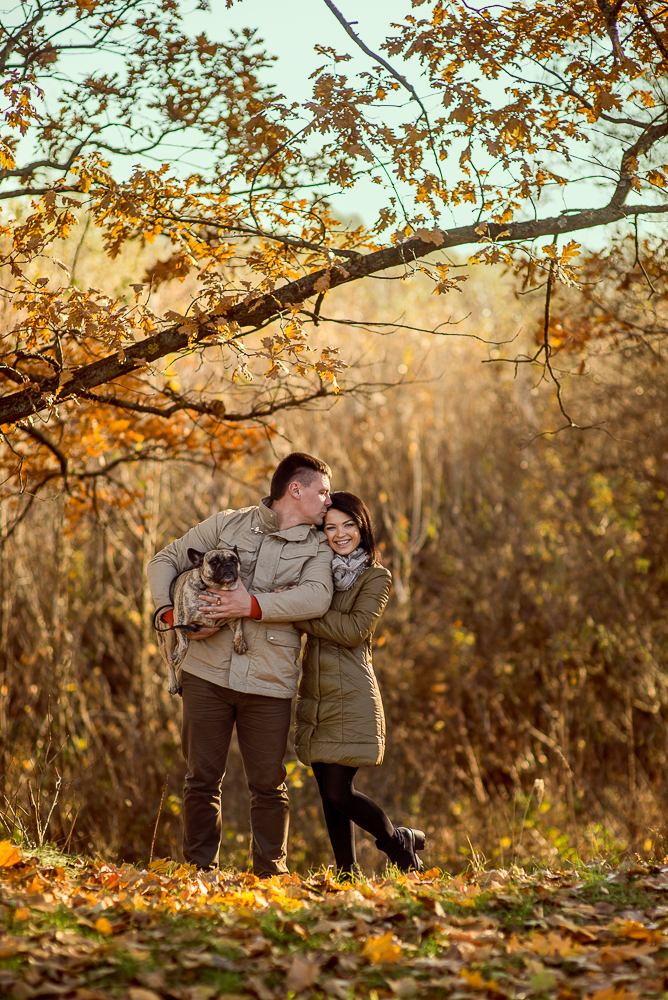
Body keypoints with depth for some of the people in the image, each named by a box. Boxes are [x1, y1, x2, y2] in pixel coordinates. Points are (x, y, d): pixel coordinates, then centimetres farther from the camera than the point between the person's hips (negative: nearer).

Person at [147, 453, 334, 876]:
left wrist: (253, 605, -20)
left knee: (268, 784, 3)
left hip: (269, 682, 0)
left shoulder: (316, 547, 8)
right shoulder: (227, 524, 8)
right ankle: (200, 870, 15)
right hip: (208, 671, 0)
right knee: (203, 777, 5)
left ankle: (271, 874, 14)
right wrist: (175, 614, -4)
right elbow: (165, 562, 12)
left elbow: (317, 597, -12)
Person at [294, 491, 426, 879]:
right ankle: (348, 873, 16)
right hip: (314, 698, 5)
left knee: (339, 791, -9)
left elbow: (355, 629, -15)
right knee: (329, 793, 6)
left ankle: (399, 841, 14)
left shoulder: (376, 577, -1)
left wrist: (301, 614, -17)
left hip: (351, 697, -5)